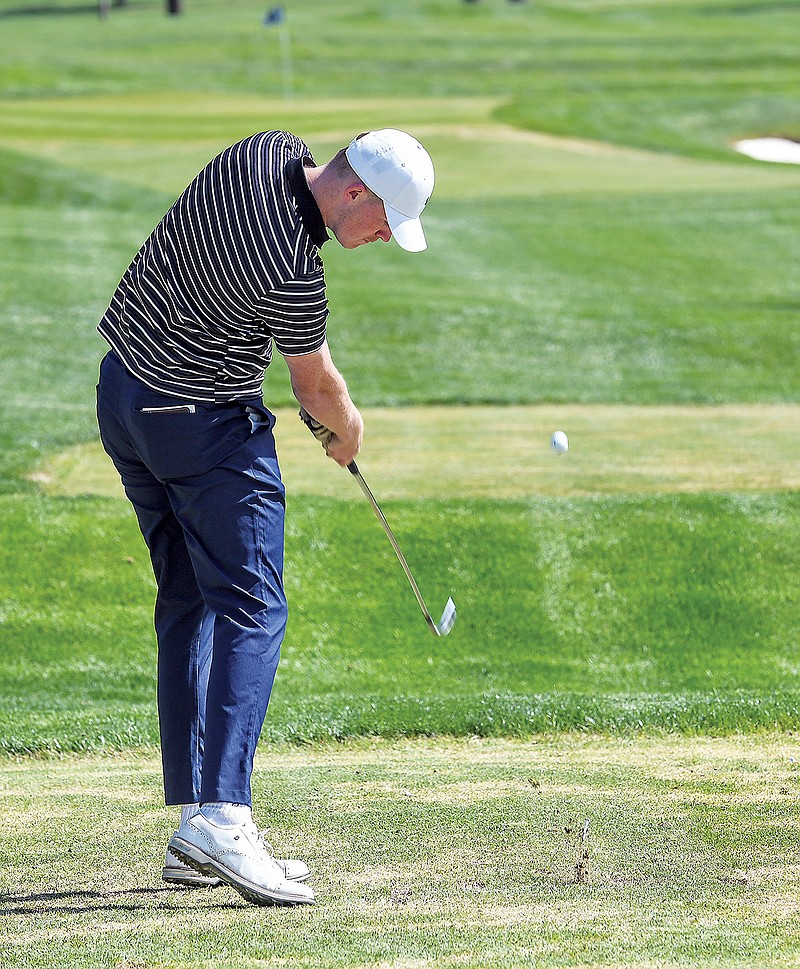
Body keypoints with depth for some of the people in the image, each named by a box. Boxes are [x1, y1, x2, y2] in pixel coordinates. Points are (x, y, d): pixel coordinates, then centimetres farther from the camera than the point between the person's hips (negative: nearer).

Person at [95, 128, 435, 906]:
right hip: (204, 426, -10)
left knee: (188, 605, 11)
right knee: (251, 608, -11)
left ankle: (192, 821, 9)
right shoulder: (292, 276, -26)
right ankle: (220, 818, -24)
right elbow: (316, 386, -7)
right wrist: (348, 430, 15)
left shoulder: (265, 151, -3)